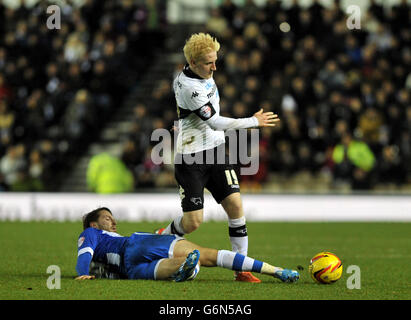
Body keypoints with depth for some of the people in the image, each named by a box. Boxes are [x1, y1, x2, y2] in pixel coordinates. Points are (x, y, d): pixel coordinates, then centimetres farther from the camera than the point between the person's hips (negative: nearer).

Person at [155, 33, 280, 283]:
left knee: (235, 205, -6)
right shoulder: (188, 86, -22)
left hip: (215, 150, 8)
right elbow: (215, 122, -23)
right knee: (193, 222, -7)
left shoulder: (204, 75, 5)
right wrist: (254, 121, -16)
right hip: (192, 158, -8)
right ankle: (162, 238, 26)